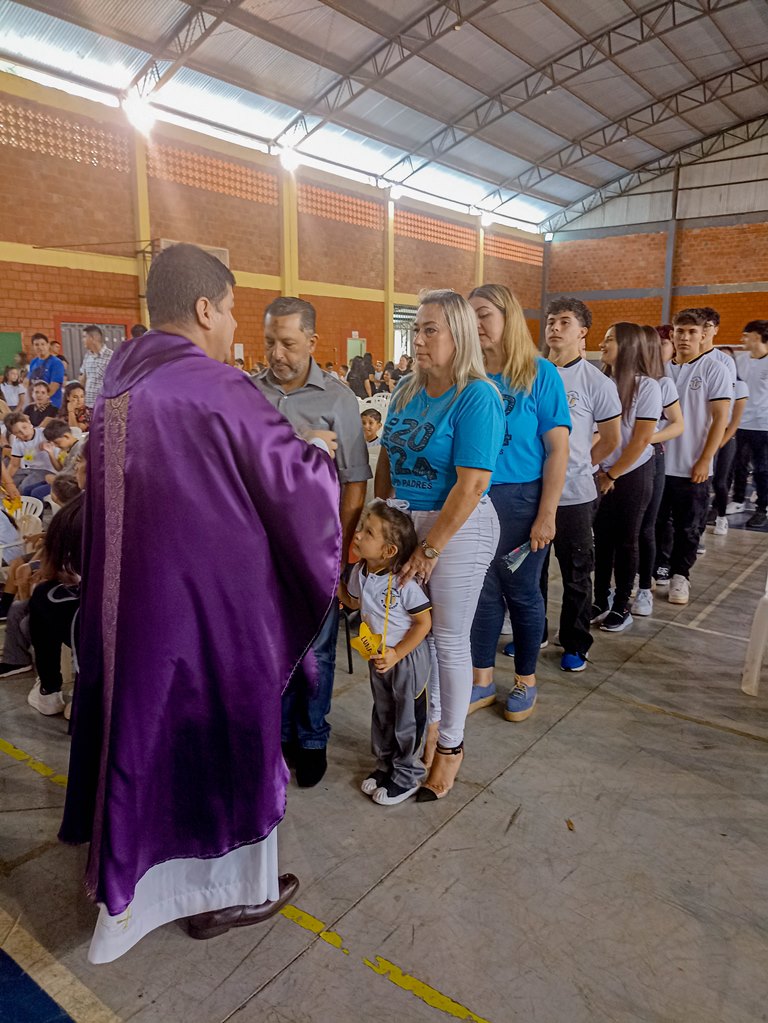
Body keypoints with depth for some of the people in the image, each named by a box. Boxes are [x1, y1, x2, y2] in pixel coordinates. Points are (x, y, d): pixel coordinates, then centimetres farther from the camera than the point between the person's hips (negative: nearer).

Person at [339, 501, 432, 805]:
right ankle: (386, 763, 41)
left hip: (407, 657, -7)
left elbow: (424, 622, -22)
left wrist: (396, 654, -23)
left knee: (407, 718, 10)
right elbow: (353, 601, 13)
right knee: (383, 714, 22)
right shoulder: (360, 572, -7)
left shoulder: (404, 583, -29)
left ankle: (407, 775, 28)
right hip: (378, 656, 7)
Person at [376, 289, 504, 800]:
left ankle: (451, 744, 27)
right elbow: (387, 458, 13)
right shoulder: (408, 390, 6)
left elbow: (471, 485, -21)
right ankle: (429, 723, 39)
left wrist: (430, 549, -18)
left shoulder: (477, 398, -16)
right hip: (407, 523, 7)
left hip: (458, 528, -6)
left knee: (449, 641, 6)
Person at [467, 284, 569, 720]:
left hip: (520, 500, -3)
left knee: (521, 592, 10)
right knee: (482, 592, 13)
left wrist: (546, 516, -12)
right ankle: (483, 681, 31)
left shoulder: (540, 374, -6)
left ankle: (526, 682, 31)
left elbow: (558, 448, -8)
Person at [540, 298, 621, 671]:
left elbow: (611, 440, 2)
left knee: (576, 574, 10)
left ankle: (575, 644, 26)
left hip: (574, 495, -3)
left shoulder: (597, 383, -7)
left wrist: (577, 466, 7)